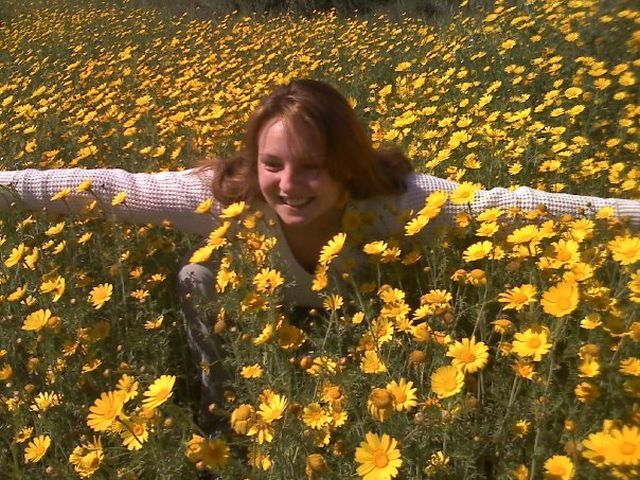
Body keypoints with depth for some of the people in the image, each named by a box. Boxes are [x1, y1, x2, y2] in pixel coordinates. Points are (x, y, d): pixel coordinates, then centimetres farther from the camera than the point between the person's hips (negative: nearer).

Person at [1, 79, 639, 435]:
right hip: (265, 315, 1)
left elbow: (498, 201, -41)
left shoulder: (390, 197, -38)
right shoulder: (227, 197, -37)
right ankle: (224, 431, 6)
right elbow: (107, 187, -34)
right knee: (196, 281, -17)